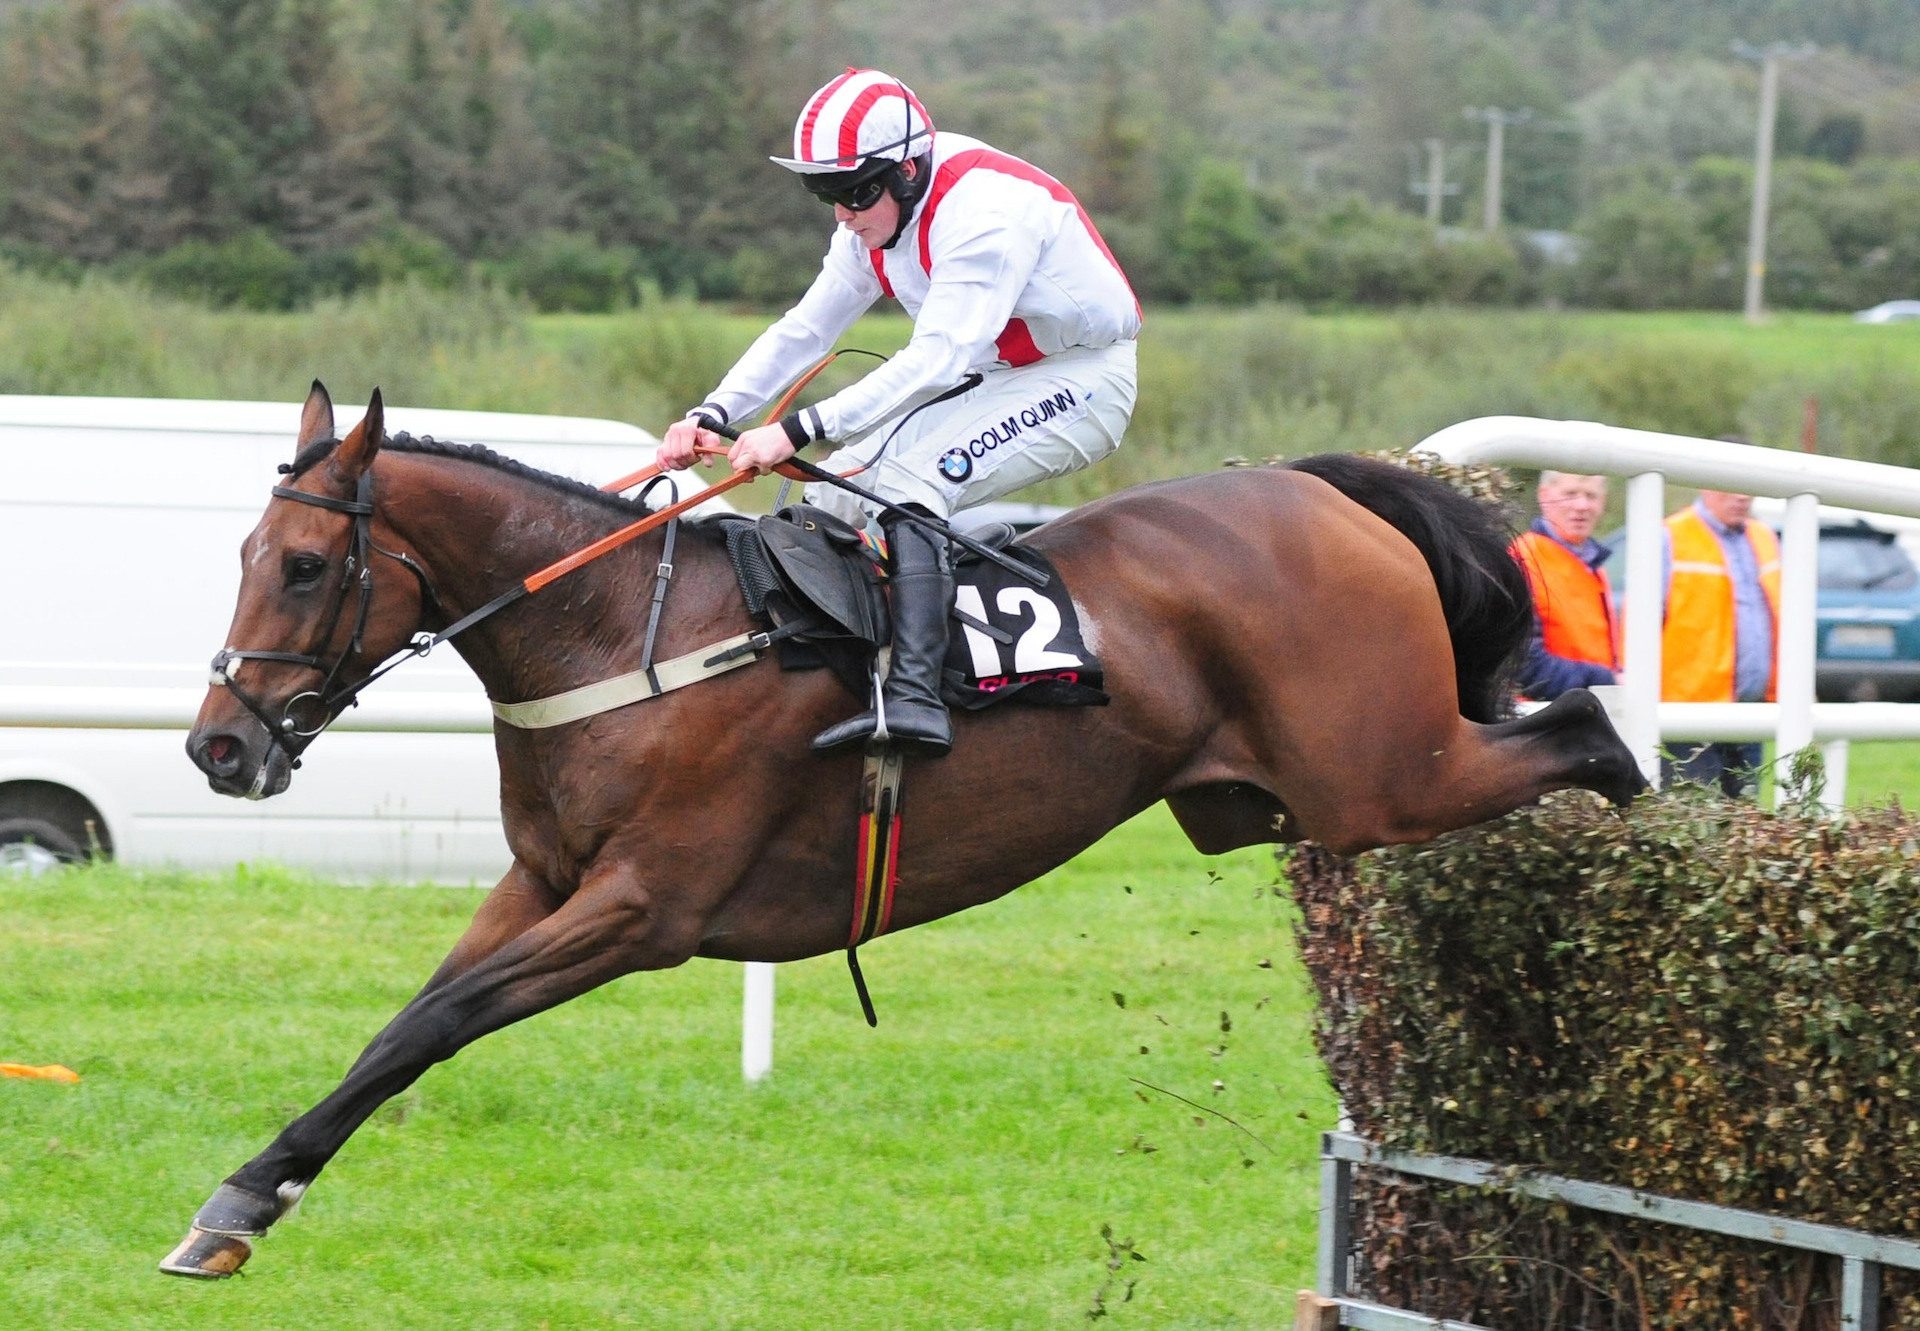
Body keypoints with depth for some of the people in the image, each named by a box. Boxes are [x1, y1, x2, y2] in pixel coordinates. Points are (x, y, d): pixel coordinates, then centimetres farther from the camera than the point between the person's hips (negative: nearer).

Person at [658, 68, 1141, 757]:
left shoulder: (986, 210, -29)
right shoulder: (872, 224, 0)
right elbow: (802, 332, 4)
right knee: (837, 485, 0)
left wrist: (797, 429, -40)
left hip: (1082, 384, -9)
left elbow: (936, 358, -36)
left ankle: (915, 697, -39)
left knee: (909, 481, -28)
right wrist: (711, 415, -12)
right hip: (991, 382, 9)